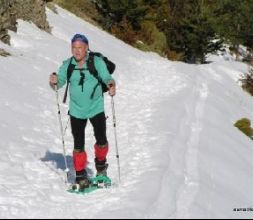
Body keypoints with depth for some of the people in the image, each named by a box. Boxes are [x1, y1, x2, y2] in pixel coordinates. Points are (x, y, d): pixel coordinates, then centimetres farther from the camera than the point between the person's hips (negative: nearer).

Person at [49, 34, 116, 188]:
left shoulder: (97, 62, -9)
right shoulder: (67, 65, -3)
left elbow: (107, 77, -14)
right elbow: (60, 82, -5)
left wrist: (112, 85, -35)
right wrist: (54, 81, -28)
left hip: (96, 108, -1)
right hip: (77, 111, 1)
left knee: (101, 141, -1)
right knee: (79, 145, 3)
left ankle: (101, 164, 28)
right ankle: (80, 175, 15)